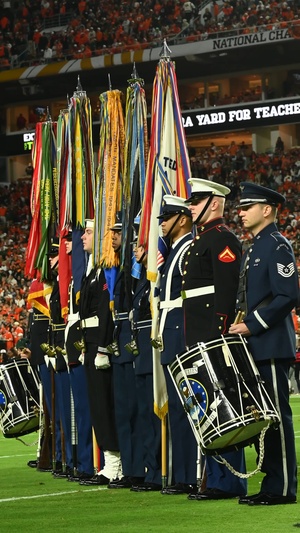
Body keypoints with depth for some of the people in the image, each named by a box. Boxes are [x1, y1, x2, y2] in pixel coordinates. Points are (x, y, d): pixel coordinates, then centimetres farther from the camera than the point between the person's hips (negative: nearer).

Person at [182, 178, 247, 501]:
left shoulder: (222, 239, -11)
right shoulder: (200, 239, 20)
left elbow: (227, 291, -19)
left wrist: (220, 335, -24)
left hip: (214, 337, -10)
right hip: (199, 339, 10)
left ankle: (228, 482, -4)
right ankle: (215, 478, 17)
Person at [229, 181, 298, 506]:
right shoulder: (254, 249, 19)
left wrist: (253, 325, -19)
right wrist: (242, 327, 11)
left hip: (272, 345, -10)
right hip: (255, 345, 10)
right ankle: (271, 483, 15)